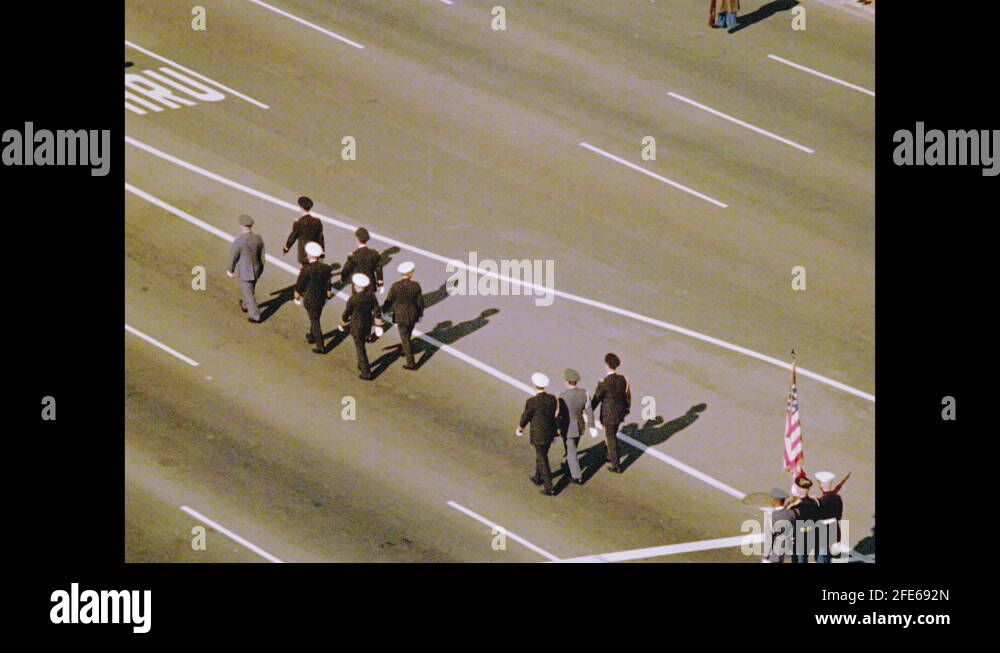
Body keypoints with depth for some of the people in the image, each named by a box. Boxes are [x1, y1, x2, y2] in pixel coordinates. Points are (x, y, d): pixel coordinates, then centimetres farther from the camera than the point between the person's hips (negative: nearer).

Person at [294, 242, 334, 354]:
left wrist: (297, 296, 7)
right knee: (315, 318, 26)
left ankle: (320, 346, 6)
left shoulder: (306, 269, -24)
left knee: (314, 321, 5)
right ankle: (311, 336, 47)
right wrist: (329, 295, 15)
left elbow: (299, 285, -12)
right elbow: (328, 286, -3)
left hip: (310, 299, -5)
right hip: (321, 298, 5)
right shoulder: (326, 268, -12)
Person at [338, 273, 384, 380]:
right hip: (368, 325, 5)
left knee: (361, 350, 6)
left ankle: (367, 373, 10)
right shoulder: (371, 295, -11)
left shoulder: (353, 299, -24)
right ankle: (361, 365, 44)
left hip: (357, 327, -5)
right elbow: (377, 311, -7)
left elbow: (346, 313, -11)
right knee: (361, 344, 30)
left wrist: (342, 325, 8)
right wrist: (378, 326, 2)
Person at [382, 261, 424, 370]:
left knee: (405, 339, 7)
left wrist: (382, 311, 8)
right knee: (407, 334, 29)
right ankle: (404, 350, 53)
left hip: (401, 316, -3)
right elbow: (420, 302, -6)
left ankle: (410, 363, 9)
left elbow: (388, 302, -11)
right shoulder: (416, 286, -16)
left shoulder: (395, 286, -22)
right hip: (413, 315, 3)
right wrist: (420, 314, 10)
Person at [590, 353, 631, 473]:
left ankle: (616, 466, 15)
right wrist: (627, 408, 22)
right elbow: (627, 395, 5)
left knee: (611, 440, 8)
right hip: (619, 413, 6)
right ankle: (611, 457, 47)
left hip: (608, 415, -6)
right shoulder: (622, 379, -7)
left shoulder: (603, 382, -25)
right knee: (612, 435, 28)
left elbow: (596, 399, -15)